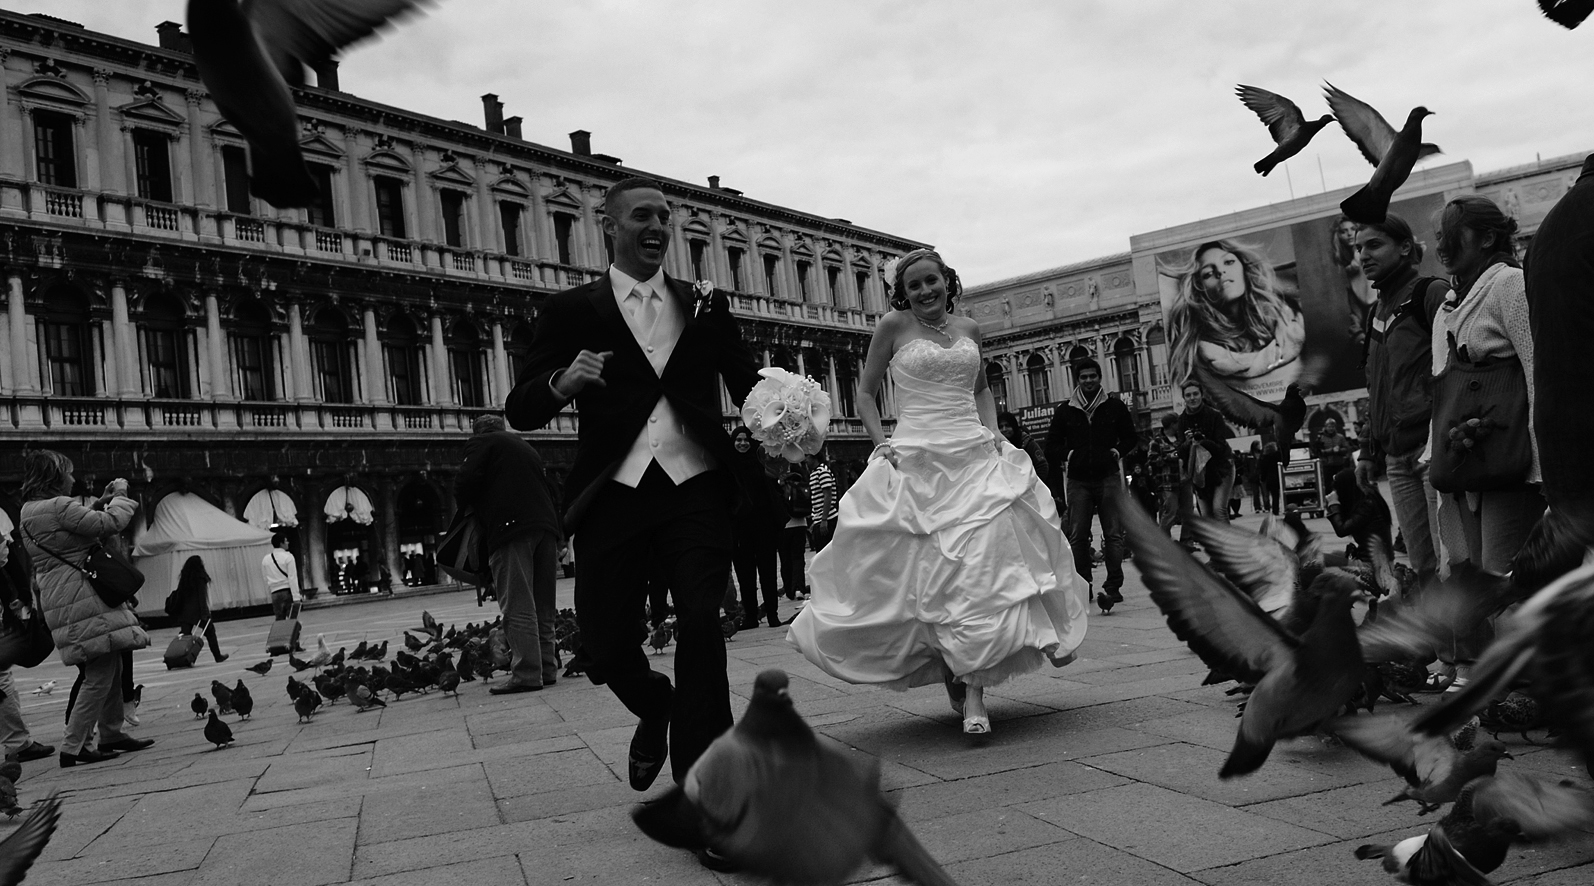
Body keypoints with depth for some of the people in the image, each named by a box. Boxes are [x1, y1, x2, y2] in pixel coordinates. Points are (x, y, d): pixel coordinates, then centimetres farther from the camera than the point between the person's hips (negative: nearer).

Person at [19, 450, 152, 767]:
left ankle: (111, 734, 25)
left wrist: (101, 502, 18)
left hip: (64, 602, 10)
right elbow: (110, 524, -18)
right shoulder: (59, 507, -16)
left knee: (112, 667, 17)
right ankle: (72, 748, -5)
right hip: (82, 600, -10)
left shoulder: (29, 512, 15)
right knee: (100, 674, -7)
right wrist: (120, 495, -2)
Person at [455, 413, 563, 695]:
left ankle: (526, 674, -15)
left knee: (517, 607, -11)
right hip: (545, 525, 7)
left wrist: (466, 504, 15)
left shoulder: (481, 443, 10)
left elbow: (465, 484, -4)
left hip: (511, 527, -7)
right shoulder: (525, 447, 31)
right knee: (542, 606, 10)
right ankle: (547, 669, 10)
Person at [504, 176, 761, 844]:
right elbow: (520, 411, 4)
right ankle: (656, 711, 35)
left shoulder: (706, 306, 14)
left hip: (696, 489, 0)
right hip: (614, 496, 0)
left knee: (700, 622, -15)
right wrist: (562, 382, -19)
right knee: (604, 640, -1)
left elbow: (748, 383, 12)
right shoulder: (571, 310, 9)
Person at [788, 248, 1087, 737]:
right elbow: (865, 392, 8)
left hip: (976, 456, 3)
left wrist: (992, 430, 11)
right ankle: (945, 667, 19)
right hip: (916, 459, -2)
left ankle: (974, 694, -7)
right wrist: (880, 442, -5)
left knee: (983, 565, -9)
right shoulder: (893, 326, 3)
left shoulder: (968, 329, 14)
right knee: (920, 569, -4)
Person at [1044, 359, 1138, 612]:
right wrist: (1066, 456, -1)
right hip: (1078, 481, 1)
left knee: (1114, 534, -8)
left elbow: (1132, 437, 17)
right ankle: (1083, 585, 9)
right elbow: (1051, 446, 15)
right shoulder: (1064, 411, 8)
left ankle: (1113, 587, -11)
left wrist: (1118, 451, 1)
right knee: (1077, 536, -1)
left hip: (1109, 478, -1)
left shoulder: (1115, 407, 7)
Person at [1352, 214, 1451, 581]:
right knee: (1422, 568, 6)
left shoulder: (1432, 293, -2)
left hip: (1436, 447, -7)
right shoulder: (1377, 313, 22)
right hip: (1397, 457, 7)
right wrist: (1368, 451, 21)